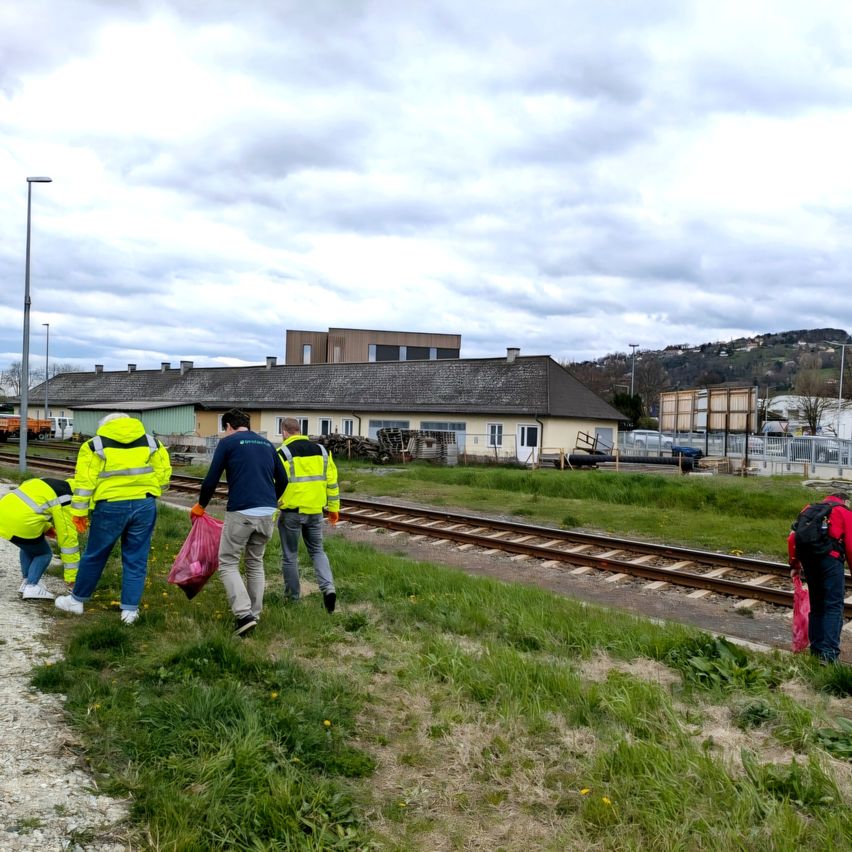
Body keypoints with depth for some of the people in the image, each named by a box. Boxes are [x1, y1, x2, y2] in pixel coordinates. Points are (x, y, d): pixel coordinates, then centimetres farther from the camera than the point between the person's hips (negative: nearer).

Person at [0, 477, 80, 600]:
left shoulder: (51, 484, 21)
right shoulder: (65, 500, -3)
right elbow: (67, 537, -2)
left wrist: (46, 527, 17)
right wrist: (72, 575, 4)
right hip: (20, 524, -8)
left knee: (29, 547, 30)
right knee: (44, 554, 14)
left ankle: (26, 582, 31)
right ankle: (31, 587, 3)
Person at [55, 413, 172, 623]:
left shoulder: (96, 446, 2)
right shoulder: (150, 442, 10)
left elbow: (84, 481, -3)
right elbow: (164, 473, 8)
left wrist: (79, 512, 1)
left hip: (111, 507, -2)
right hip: (144, 506, 2)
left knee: (94, 556, 14)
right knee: (136, 560, 9)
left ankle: (77, 600, 28)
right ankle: (130, 610, 10)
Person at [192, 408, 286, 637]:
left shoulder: (228, 442, 2)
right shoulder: (267, 444, 17)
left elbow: (211, 479, 0)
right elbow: (282, 480, 19)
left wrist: (201, 505, 16)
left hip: (240, 513, -5)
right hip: (267, 514, 5)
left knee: (228, 564, 5)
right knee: (256, 563, 19)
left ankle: (244, 615, -10)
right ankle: (254, 615, 19)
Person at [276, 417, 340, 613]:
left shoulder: (282, 453, -9)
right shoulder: (321, 450, 7)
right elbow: (331, 481, 9)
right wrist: (334, 508, 17)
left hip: (291, 512, -4)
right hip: (315, 511, 4)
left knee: (290, 555, 11)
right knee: (317, 551, 17)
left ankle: (293, 597, 20)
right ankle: (328, 588, -4)